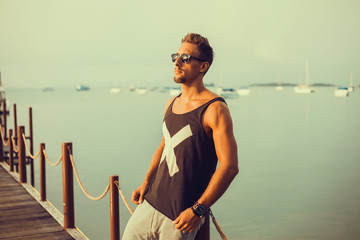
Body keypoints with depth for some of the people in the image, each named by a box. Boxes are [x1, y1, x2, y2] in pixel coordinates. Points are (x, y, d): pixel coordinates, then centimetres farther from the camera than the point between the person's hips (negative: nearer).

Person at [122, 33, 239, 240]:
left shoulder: (214, 109, -14)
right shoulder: (171, 104, 9)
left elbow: (229, 167, -19)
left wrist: (198, 210, -20)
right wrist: (146, 182, 11)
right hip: (151, 202, 7)